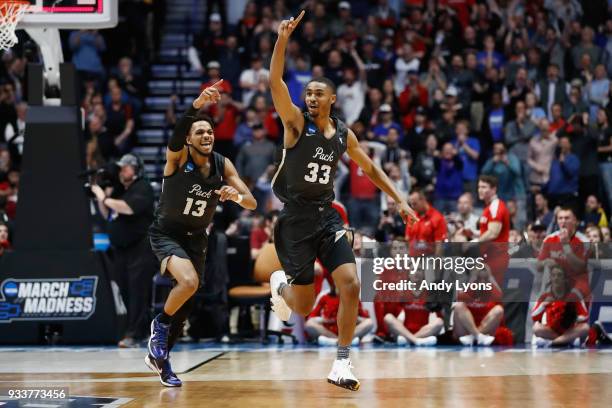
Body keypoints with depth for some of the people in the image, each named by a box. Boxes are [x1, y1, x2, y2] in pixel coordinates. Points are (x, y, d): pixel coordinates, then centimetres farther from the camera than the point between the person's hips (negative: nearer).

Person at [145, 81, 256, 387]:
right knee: (189, 282, -30)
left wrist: (237, 196, -31)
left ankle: (159, 356, 30)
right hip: (166, 234, -5)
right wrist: (196, 106, -59)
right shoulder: (178, 156, -18)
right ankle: (161, 324, -2)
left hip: (196, 238, 5)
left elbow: (252, 203, -6)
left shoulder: (223, 165, -6)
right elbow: (176, 135, -42)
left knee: (187, 303, 9)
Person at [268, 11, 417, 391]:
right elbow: (275, 82, -22)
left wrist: (400, 200, 12)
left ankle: (342, 363, -4)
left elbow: (370, 167, 19)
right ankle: (280, 284, 38)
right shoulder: (296, 122, -8)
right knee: (304, 306, 0)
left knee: (350, 285, -15)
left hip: (327, 216, 4)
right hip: (295, 218, -4)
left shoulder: (344, 134, 5)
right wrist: (283, 38, -33)